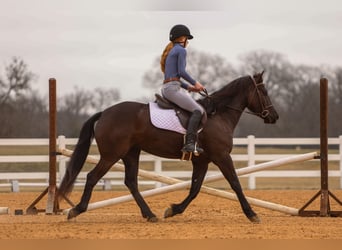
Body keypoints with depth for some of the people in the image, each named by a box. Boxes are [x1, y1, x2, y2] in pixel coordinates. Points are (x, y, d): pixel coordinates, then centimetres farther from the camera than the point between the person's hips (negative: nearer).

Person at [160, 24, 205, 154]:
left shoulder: (170, 51, 25)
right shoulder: (181, 50, -3)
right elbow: (181, 72, -13)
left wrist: (188, 87, 20)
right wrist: (195, 83, -1)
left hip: (166, 88, 10)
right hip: (173, 88, -10)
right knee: (198, 110, -20)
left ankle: (192, 143, 15)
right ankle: (189, 142, -34)